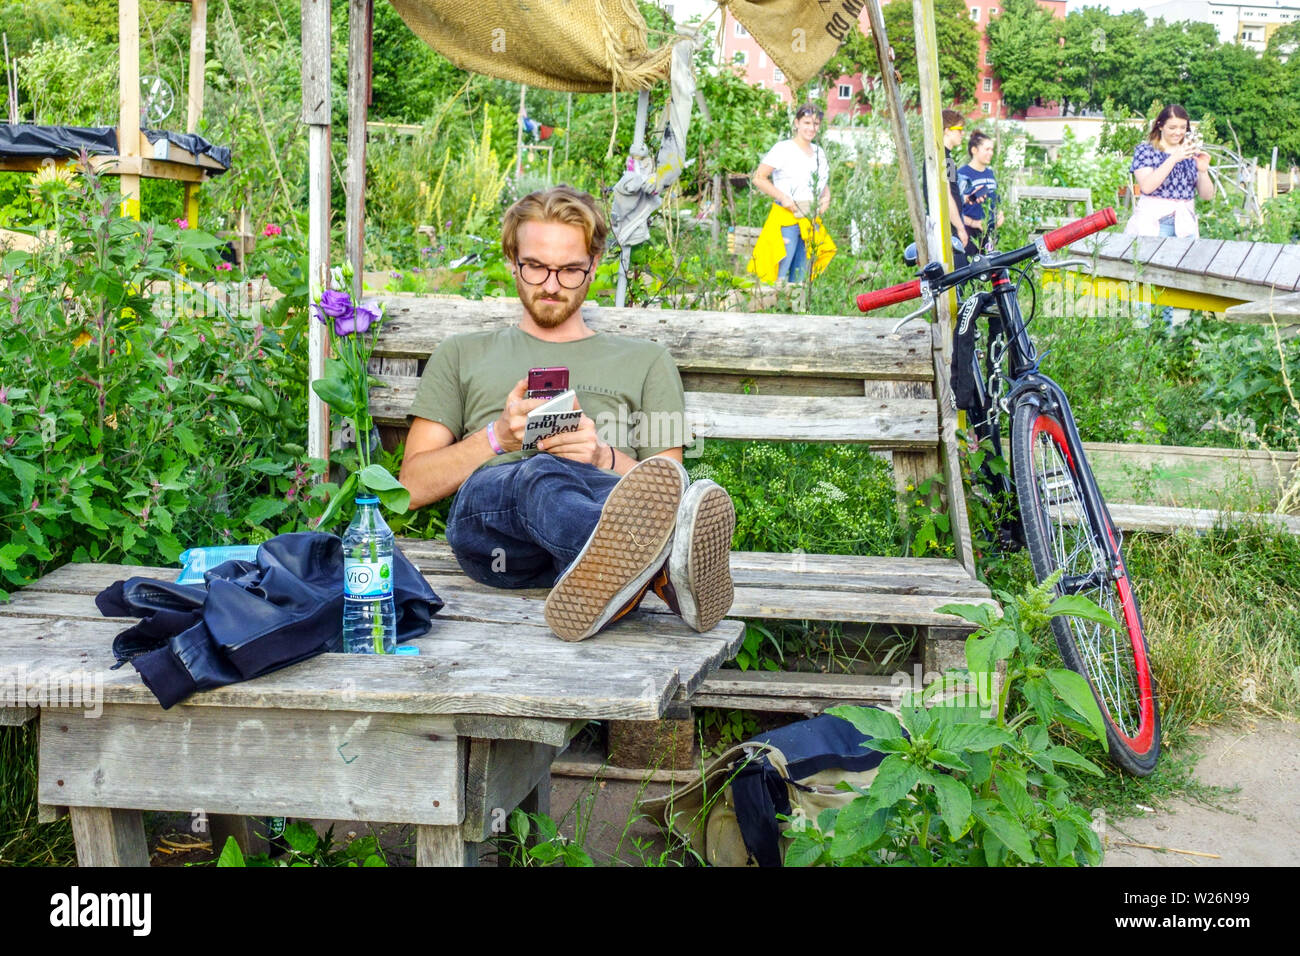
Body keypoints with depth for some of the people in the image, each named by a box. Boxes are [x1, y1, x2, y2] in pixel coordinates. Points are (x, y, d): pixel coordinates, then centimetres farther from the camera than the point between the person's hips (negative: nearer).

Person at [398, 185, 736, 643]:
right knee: (543, 474, -39)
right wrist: (497, 437, 1)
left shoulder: (645, 361, 29)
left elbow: (663, 493, 18)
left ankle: (610, 573, -73)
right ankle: (661, 567, -71)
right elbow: (412, 485, 19)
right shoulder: (462, 356, 30)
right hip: (486, 512, -1)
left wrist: (604, 456, -4)